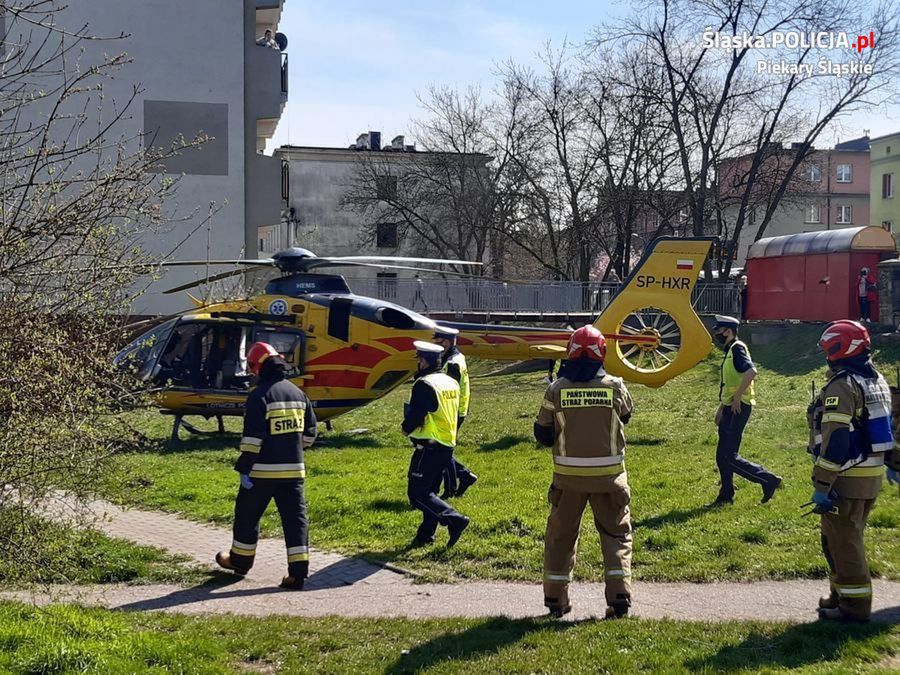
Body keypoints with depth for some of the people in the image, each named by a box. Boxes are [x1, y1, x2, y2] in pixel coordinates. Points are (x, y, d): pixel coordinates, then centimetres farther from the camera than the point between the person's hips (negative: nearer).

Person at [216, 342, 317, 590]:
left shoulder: (260, 396, -12)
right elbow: (310, 431, 16)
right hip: (293, 470, 5)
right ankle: (298, 572, -2)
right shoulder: (298, 393, 8)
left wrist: (244, 468, -12)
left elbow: (253, 437, -17)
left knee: (247, 514, 14)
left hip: (263, 470, -5)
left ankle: (240, 560, 29)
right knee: (295, 517, 3)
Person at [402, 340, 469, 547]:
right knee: (430, 491, 16)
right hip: (448, 445, 9)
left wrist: (406, 428, -1)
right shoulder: (451, 383, 11)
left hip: (428, 448, -9)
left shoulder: (424, 385, -17)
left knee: (417, 493, -6)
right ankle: (426, 534, 20)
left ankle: (455, 519, -16)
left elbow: (415, 416, -20)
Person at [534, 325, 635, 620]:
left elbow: (542, 434, -2)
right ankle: (619, 598, 4)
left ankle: (555, 599, 19)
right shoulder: (615, 387, -8)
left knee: (561, 535, 15)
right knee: (616, 534, 13)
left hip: (568, 475, 1)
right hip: (608, 475, 0)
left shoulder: (557, 389, -8)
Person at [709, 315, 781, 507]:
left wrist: (737, 398, -26)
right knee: (722, 455, 11)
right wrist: (721, 407, 26)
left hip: (738, 408, -10)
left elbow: (751, 371, -29)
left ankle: (768, 480, -4)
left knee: (729, 455, -11)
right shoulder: (729, 351, 18)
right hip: (730, 408, 10)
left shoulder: (737, 348, -12)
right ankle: (726, 495, 18)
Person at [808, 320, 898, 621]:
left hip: (846, 478, -9)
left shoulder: (842, 386, -19)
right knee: (850, 538, 20)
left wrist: (821, 485, -23)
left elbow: (835, 440, -25)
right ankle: (843, 595, 29)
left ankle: (854, 606, 6)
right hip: (873, 476, 9)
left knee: (841, 541, 0)